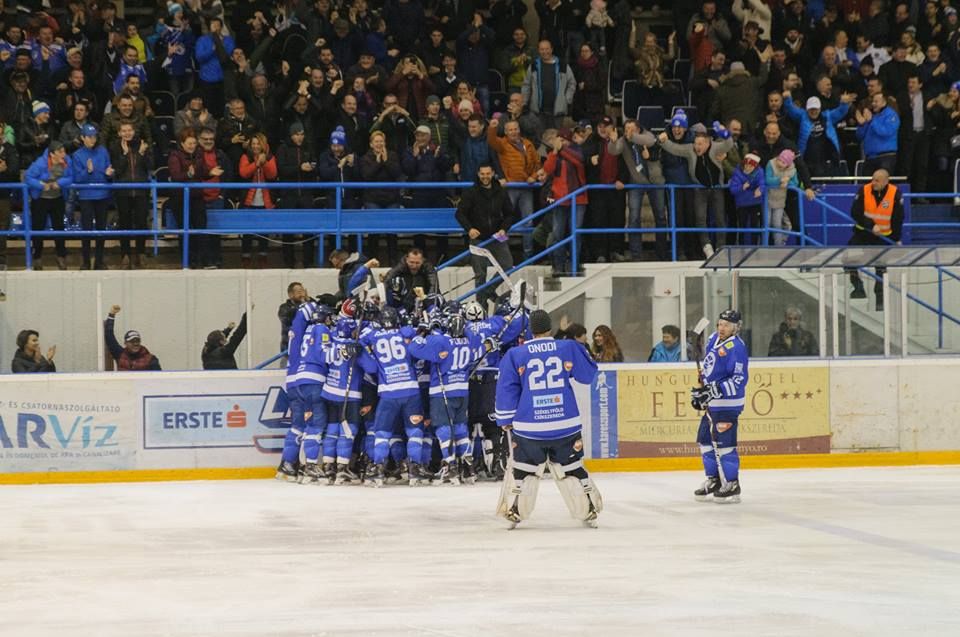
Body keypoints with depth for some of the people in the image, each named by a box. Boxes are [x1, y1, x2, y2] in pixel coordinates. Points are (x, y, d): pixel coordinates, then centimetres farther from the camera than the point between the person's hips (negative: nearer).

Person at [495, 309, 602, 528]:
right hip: (565, 425, 1)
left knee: (523, 469, 14)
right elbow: (589, 374, 11)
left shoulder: (515, 355, 0)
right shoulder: (569, 348, 0)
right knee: (571, 467, 13)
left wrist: (506, 420, 10)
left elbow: (506, 389, 1)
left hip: (529, 426, -1)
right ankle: (589, 512, 15)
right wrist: (581, 350, 29)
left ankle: (514, 512, 11)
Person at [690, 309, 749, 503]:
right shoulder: (713, 339, 10)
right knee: (705, 439, 16)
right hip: (712, 402, 10)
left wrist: (715, 390, -28)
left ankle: (731, 486, -4)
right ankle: (714, 480, 26)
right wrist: (700, 391, 20)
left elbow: (740, 379, -23)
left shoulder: (735, 347, -18)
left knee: (724, 443, -10)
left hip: (728, 404, -10)